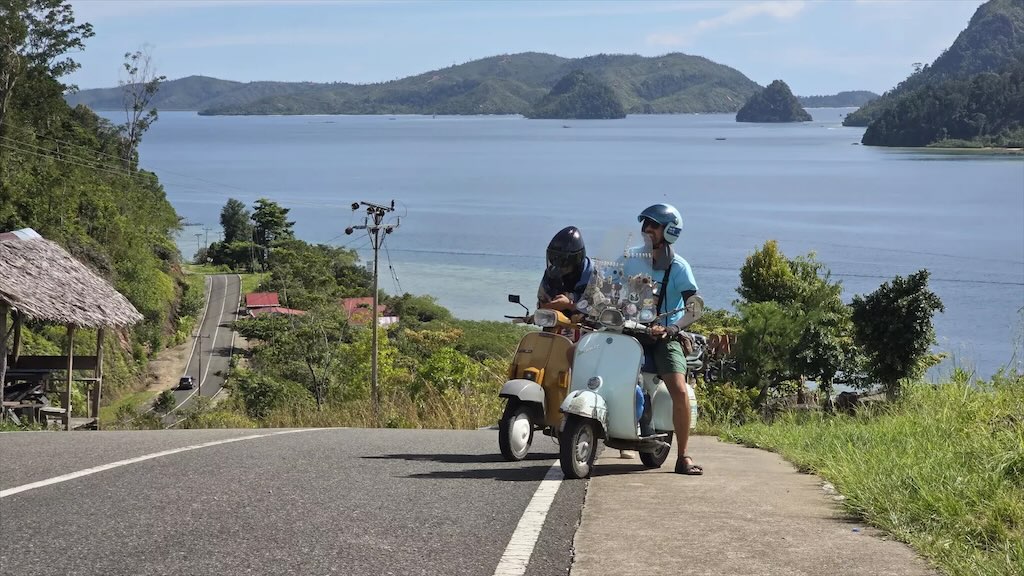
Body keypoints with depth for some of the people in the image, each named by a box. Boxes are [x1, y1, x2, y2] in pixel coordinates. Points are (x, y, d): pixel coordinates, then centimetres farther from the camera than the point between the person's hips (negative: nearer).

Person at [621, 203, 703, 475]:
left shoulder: (678, 267, -6)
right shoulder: (631, 257, 6)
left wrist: (671, 329, -28)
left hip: (664, 336, -4)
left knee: (679, 391, -23)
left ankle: (683, 457, -13)